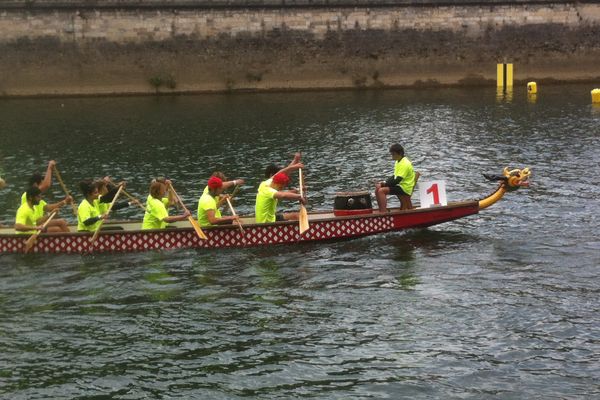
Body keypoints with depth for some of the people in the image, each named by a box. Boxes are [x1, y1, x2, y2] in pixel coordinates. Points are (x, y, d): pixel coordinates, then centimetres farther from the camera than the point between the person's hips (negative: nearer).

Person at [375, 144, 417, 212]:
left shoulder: (405, 164, -19)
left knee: (381, 191, -24)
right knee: (378, 187, 5)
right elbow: (394, 177, 18)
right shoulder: (398, 162, 14)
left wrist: (385, 184, -14)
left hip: (404, 188, -10)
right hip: (400, 185, 10)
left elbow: (397, 180, -23)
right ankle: (381, 210, 4)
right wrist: (385, 182, 1)